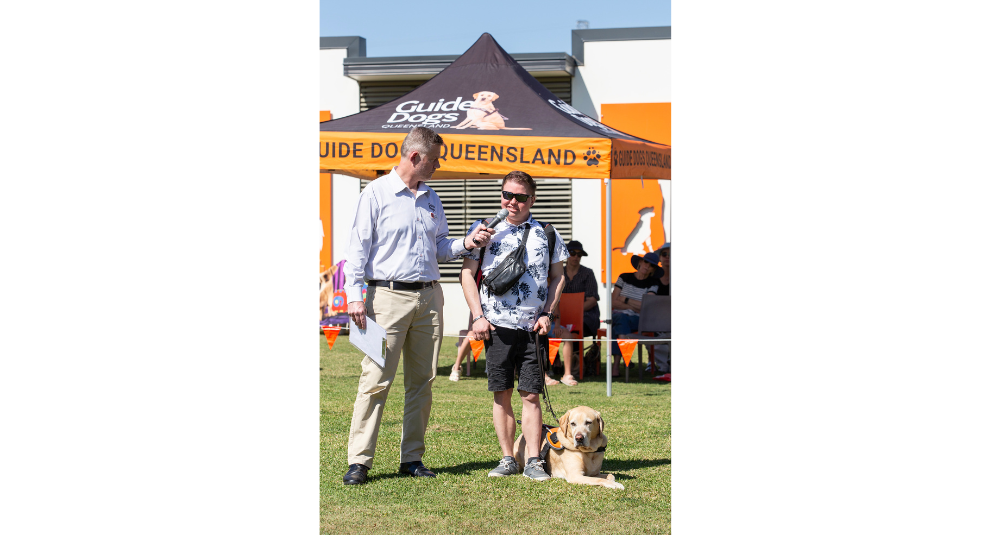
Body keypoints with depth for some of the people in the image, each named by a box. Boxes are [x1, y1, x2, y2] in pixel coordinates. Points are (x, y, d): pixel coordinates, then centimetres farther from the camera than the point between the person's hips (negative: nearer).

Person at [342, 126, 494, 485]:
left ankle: (412, 458, 15)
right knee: (376, 379, -8)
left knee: (422, 381, 7)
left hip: (429, 297, 6)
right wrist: (355, 295, -12)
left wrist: (466, 244, 1)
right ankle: (359, 460, -3)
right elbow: (359, 247, -4)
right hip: (389, 297, -6)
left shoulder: (431, 199, 16)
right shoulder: (376, 193, -2)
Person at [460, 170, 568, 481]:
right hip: (497, 326, 0)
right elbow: (467, 274, 5)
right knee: (501, 395, 4)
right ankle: (508, 459, 14)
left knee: (531, 395, -1)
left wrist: (547, 313, 1)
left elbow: (558, 276, 14)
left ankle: (533, 461, 5)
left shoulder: (546, 234, 7)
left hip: (534, 328, 0)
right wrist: (478, 316, -3)